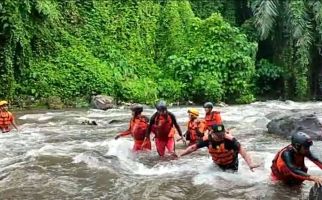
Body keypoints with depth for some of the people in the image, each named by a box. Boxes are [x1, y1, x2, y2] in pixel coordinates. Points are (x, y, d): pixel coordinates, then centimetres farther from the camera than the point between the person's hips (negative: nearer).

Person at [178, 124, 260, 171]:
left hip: (231, 164, -3)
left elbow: (241, 150, -42)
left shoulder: (229, 139, -36)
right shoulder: (207, 139, -25)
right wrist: (180, 155, -16)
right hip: (217, 165, 3)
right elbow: (193, 147, -14)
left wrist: (250, 164, -55)